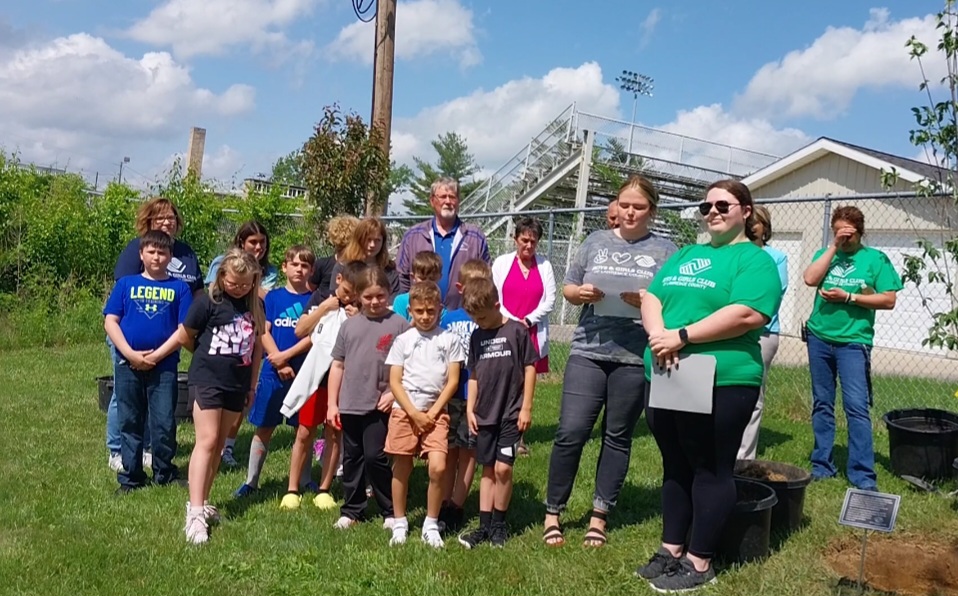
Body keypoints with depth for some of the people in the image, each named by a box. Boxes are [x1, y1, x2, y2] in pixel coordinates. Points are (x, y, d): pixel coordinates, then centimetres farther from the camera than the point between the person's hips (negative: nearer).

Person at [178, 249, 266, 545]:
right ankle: (195, 512, -10)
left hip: (237, 383, 5)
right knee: (206, 441, -10)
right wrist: (207, 356, 10)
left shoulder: (255, 305, 5)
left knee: (219, 444, 11)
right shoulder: (208, 301, -9)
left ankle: (203, 503, 21)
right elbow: (185, 337, -2)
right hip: (207, 380, -5)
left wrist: (252, 384, 10)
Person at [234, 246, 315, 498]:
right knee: (264, 427, 6)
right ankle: (251, 481, 15)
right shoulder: (273, 296, 4)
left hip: (304, 371, -1)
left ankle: (305, 480, 21)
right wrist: (280, 365, -11)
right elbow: (264, 331, -1)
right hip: (273, 372, 1)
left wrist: (285, 355, -15)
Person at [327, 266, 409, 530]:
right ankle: (352, 510, 25)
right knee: (351, 459, 12)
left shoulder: (399, 324, -3)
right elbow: (337, 365, 10)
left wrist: (394, 393, -12)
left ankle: (390, 511, 11)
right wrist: (332, 403, 8)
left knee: (375, 457, -4)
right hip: (349, 405, 4)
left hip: (380, 407, -4)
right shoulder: (349, 325, 8)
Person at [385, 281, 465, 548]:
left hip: (435, 412, -1)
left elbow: (453, 380, 1)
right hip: (404, 411, 1)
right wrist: (414, 413, -9)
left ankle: (431, 525, 5)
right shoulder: (403, 340, 4)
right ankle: (400, 523, 24)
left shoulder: (449, 340, 3)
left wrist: (433, 412, -7)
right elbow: (394, 381, 1)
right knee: (402, 468, 7)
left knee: (438, 467, -12)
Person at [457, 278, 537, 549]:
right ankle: (484, 525, 15)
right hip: (484, 415, 5)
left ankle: (498, 524, 10)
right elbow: (474, 375, 13)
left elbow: (530, 368, -5)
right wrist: (470, 408, 7)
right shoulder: (476, 337, 8)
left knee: (503, 468, -7)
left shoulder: (516, 331, -8)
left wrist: (526, 407, -6)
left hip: (511, 414, -5)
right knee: (487, 470, 10)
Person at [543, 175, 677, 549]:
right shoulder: (596, 242, 12)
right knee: (570, 433, -4)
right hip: (588, 352, 1)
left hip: (636, 358, -1)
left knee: (618, 437, 8)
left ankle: (600, 516, 20)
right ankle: (553, 512, 11)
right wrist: (580, 293, -8)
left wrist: (648, 301, -17)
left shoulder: (665, 251, 6)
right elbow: (568, 289, 14)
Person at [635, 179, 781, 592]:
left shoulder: (754, 259, -3)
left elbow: (748, 314, -19)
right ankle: (671, 549, 26)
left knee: (711, 470, 3)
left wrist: (682, 336, -20)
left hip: (720, 383, -7)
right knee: (675, 467, 15)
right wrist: (658, 333, -12)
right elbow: (651, 298, 10)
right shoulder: (684, 255, 19)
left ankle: (699, 562, 12)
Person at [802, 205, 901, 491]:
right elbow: (810, 279, -8)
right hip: (819, 338, 4)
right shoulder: (825, 254, 10)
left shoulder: (876, 258, 2)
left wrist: (848, 297, -13)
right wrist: (834, 247, -8)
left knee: (856, 406, -9)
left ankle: (863, 474, -5)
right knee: (822, 404, 10)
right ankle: (822, 465, 18)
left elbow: (889, 300, -4)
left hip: (853, 341, -3)